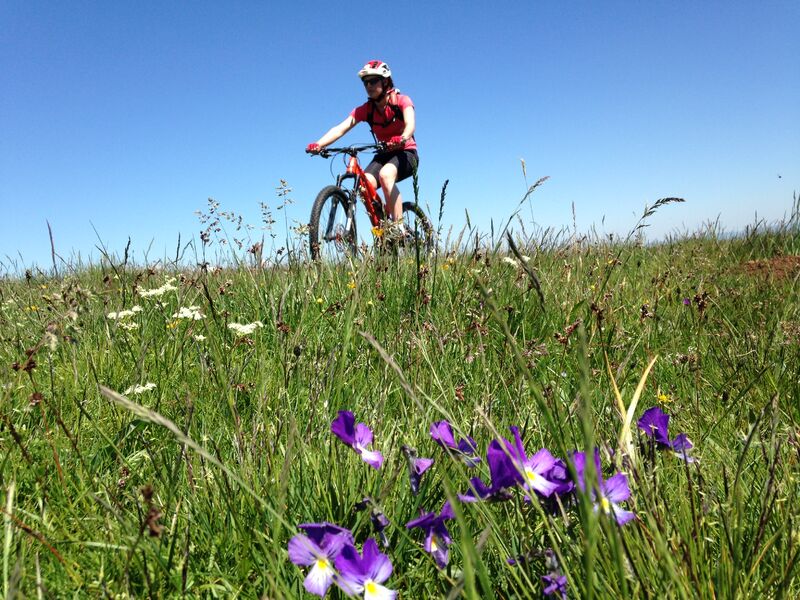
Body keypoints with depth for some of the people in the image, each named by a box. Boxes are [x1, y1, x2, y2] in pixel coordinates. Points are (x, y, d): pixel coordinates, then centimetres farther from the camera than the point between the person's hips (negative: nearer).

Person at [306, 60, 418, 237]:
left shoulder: (402, 101, -10)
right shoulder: (365, 109, -3)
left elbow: (410, 124, -30)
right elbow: (341, 128, -17)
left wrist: (402, 139, -54)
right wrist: (318, 145, -35)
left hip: (406, 153, -4)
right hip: (383, 154, 4)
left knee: (385, 174, -36)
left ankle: (398, 229, -34)